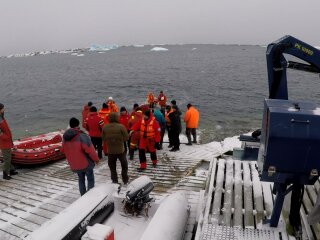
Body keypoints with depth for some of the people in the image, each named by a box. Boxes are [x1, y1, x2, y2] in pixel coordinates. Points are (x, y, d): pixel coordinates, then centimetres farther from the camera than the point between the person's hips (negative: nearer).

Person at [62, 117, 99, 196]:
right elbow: (90, 150, -22)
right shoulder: (82, 136, -23)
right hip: (86, 163, -6)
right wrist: (96, 159, -7)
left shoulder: (65, 138, -1)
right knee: (90, 179, 10)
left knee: (81, 179, 22)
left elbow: (64, 151, 10)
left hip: (74, 165, 6)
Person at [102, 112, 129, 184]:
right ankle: (125, 180, 24)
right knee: (124, 165, 17)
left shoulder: (105, 127, -5)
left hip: (110, 150, 2)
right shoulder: (121, 126, -15)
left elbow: (103, 139, 1)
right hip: (120, 150, -2)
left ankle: (114, 181, 18)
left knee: (112, 167, 15)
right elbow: (126, 138, -12)